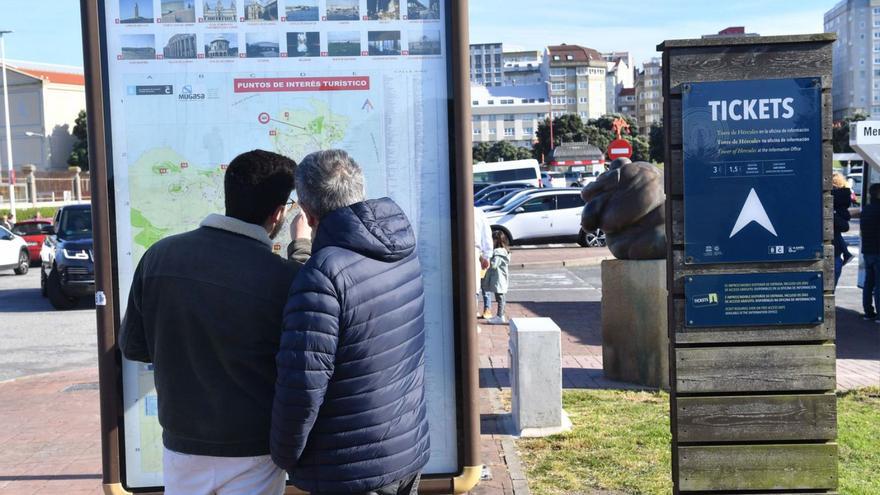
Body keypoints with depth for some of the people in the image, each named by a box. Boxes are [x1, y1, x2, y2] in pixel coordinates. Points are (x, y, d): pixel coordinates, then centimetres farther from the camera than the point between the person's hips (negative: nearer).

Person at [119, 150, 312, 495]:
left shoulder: (159, 255, -9)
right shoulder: (282, 277, -22)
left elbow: (133, 346, 3)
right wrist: (303, 249, 8)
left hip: (181, 444, 4)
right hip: (252, 453, -3)